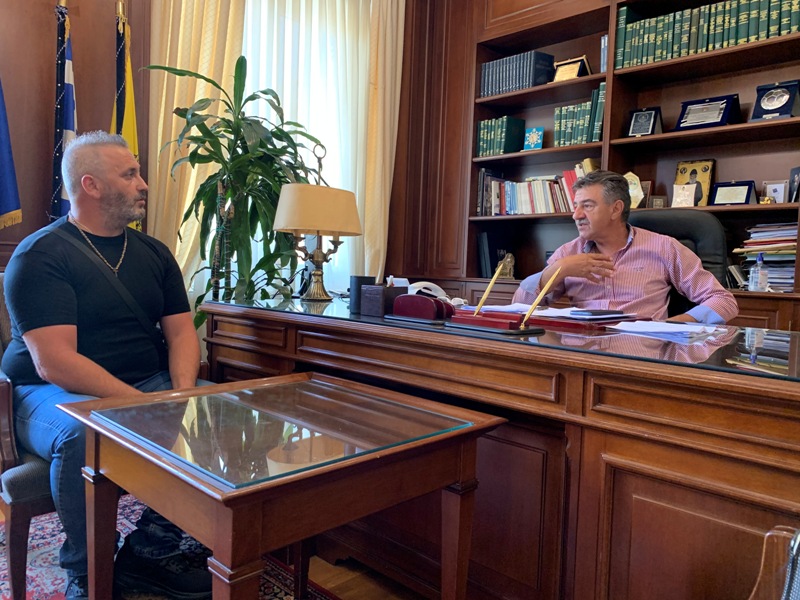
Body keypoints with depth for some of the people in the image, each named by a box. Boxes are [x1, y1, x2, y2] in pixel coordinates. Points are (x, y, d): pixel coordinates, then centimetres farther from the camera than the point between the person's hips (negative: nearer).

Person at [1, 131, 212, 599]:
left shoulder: (153, 252, 11)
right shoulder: (39, 257, -9)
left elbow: (181, 332, 6)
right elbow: (55, 363, -19)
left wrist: (183, 392, -15)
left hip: (147, 385, 6)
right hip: (56, 393, -5)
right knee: (83, 435, -37)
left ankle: (151, 549, -5)